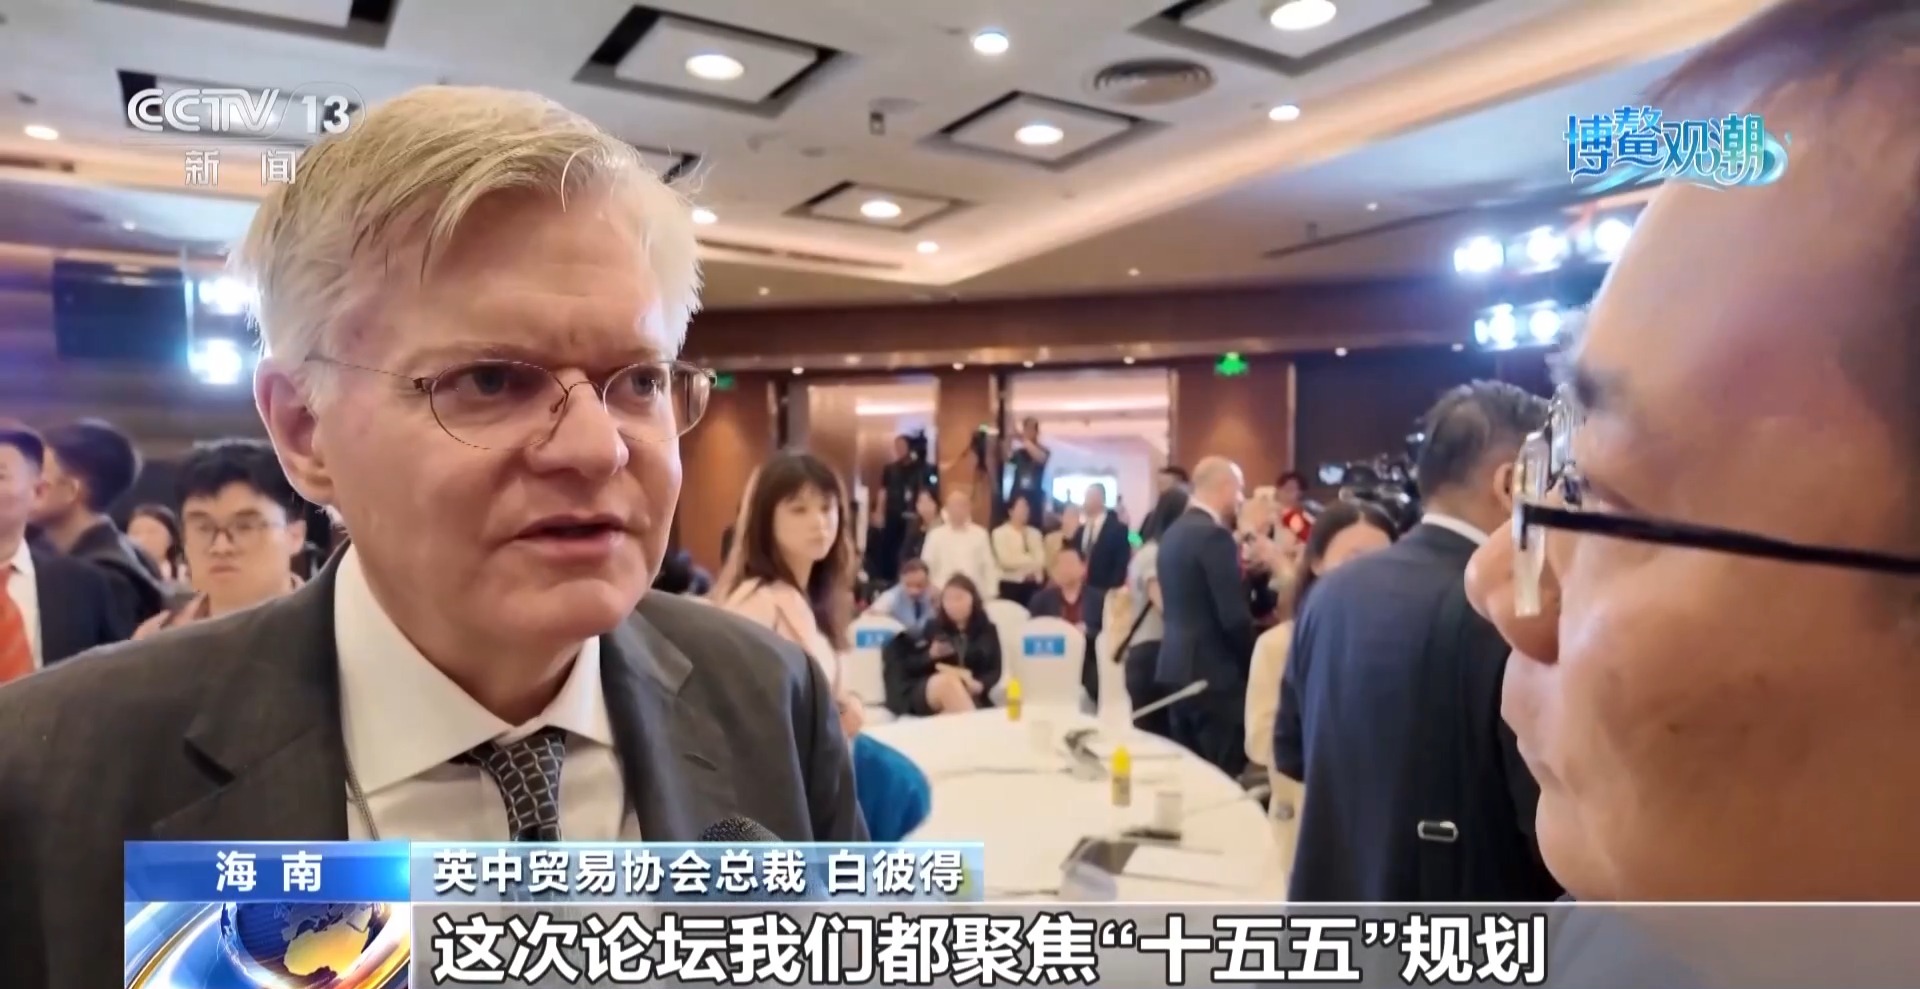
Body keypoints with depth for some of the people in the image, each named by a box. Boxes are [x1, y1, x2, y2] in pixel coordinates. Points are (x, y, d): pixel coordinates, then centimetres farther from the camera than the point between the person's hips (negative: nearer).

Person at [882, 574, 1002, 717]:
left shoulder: (987, 631, 16)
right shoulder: (933, 628, 15)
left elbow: (995, 671, 8)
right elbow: (908, 666, 11)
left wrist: (979, 685, -14)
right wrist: (930, 655, -8)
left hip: (970, 695, 0)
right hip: (925, 693, 1)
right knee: (948, 680, -39)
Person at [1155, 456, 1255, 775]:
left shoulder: (1173, 532, 11)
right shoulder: (1214, 535, -16)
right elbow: (1234, 616, -18)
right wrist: (1253, 663, -4)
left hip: (1177, 666, 9)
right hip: (1214, 672, -9)